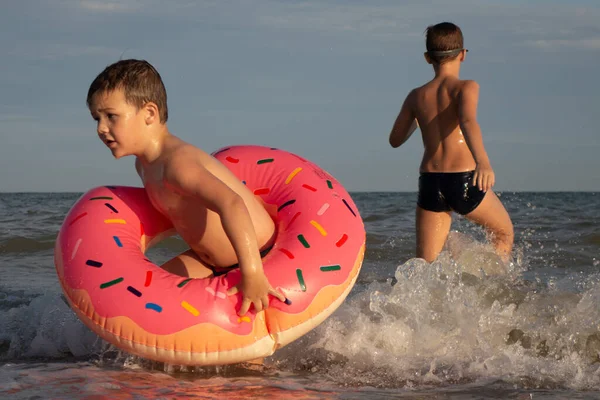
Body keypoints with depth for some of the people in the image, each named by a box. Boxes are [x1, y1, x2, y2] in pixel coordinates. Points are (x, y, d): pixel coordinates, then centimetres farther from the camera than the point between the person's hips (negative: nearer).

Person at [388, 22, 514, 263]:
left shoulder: (416, 96, 11)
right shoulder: (466, 87, -3)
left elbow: (395, 139, 22)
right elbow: (468, 121, -23)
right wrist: (483, 161, -39)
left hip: (430, 183, 3)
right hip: (465, 180, -3)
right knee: (504, 235, 23)